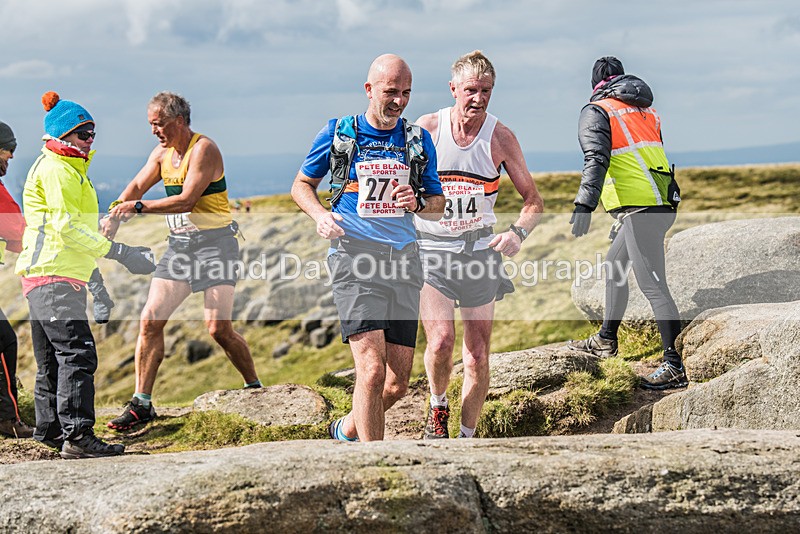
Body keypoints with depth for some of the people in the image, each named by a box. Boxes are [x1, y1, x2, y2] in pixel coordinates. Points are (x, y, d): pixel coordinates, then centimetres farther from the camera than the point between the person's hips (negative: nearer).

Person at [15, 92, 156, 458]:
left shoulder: (70, 169, 23)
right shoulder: (55, 169, -9)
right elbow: (67, 228, -18)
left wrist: (95, 280, 27)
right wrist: (121, 253, -18)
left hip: (51, 276, 11)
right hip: (54, 277, -11)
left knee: (52, 358, 13)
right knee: (77, 353, -18)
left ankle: (50, 431, 18)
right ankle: (76, 435, -24)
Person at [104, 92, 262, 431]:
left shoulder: (203, 149, -14)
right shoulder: (162, 153, 12)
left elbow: (187, 201, -22)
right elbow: (137, 186, 8)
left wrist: (138, 207, -22)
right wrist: (116, 212, -13)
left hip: (215, 241, -7)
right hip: (180, 243, 7)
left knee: (218, 328, -13)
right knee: (150, 320, -2)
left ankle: (255, 389, 7)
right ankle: (141, 404, 2)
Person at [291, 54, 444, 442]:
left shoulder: (418, 140, 12)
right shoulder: (338, 134, 4)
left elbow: (438, 204, 19)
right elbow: (302, 184, 15)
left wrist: (417, 202, -5)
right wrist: (320, 216, -6)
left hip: (403, 261, 4)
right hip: (355, 258, -4)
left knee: (398, 384, 5)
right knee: (372, 370, -18)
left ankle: (347, 430, 33)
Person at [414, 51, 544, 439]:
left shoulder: (500, 137, -3)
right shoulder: (426, 129, -5)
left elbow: (533, 199, 3)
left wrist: (518, 232, -16)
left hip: (480, 251, 2)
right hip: (431, 248, -2)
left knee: (478, 355, 3)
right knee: (441, 341, -19)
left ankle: (467, 438, 19)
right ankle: (437, 407, 11)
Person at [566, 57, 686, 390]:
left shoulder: (596, 112, -1)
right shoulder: (646, 112, 22)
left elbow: (596, 159, -18)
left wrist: (584, 205, -28)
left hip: (639, 209, -9)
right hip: (661, 205, 9)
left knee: (652, 285, -9)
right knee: (614, 266, 24)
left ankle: (675, 366, -12)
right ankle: (606, 340, 35)